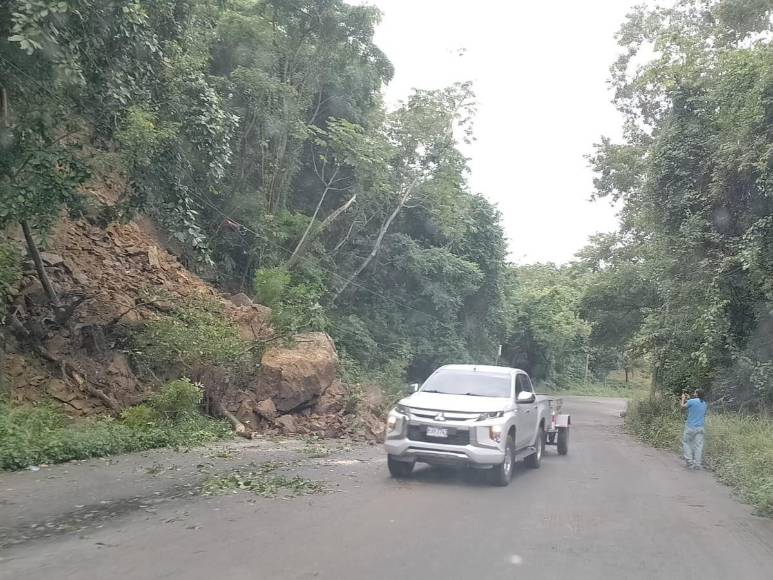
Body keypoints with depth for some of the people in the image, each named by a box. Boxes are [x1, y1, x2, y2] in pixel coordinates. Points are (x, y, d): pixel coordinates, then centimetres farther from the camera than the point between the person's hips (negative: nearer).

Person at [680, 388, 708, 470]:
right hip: (700, 428, 5)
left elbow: (683, 407, 1)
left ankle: (689, 461, 4)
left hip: (690, 427, -5)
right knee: (698, 445, 5)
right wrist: (688, 399, 26)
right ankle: (697, 464, 4)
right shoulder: (705, 404, 6)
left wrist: (683, 399, 16)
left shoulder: (691, 401, -13)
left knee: (686, 442, 11)